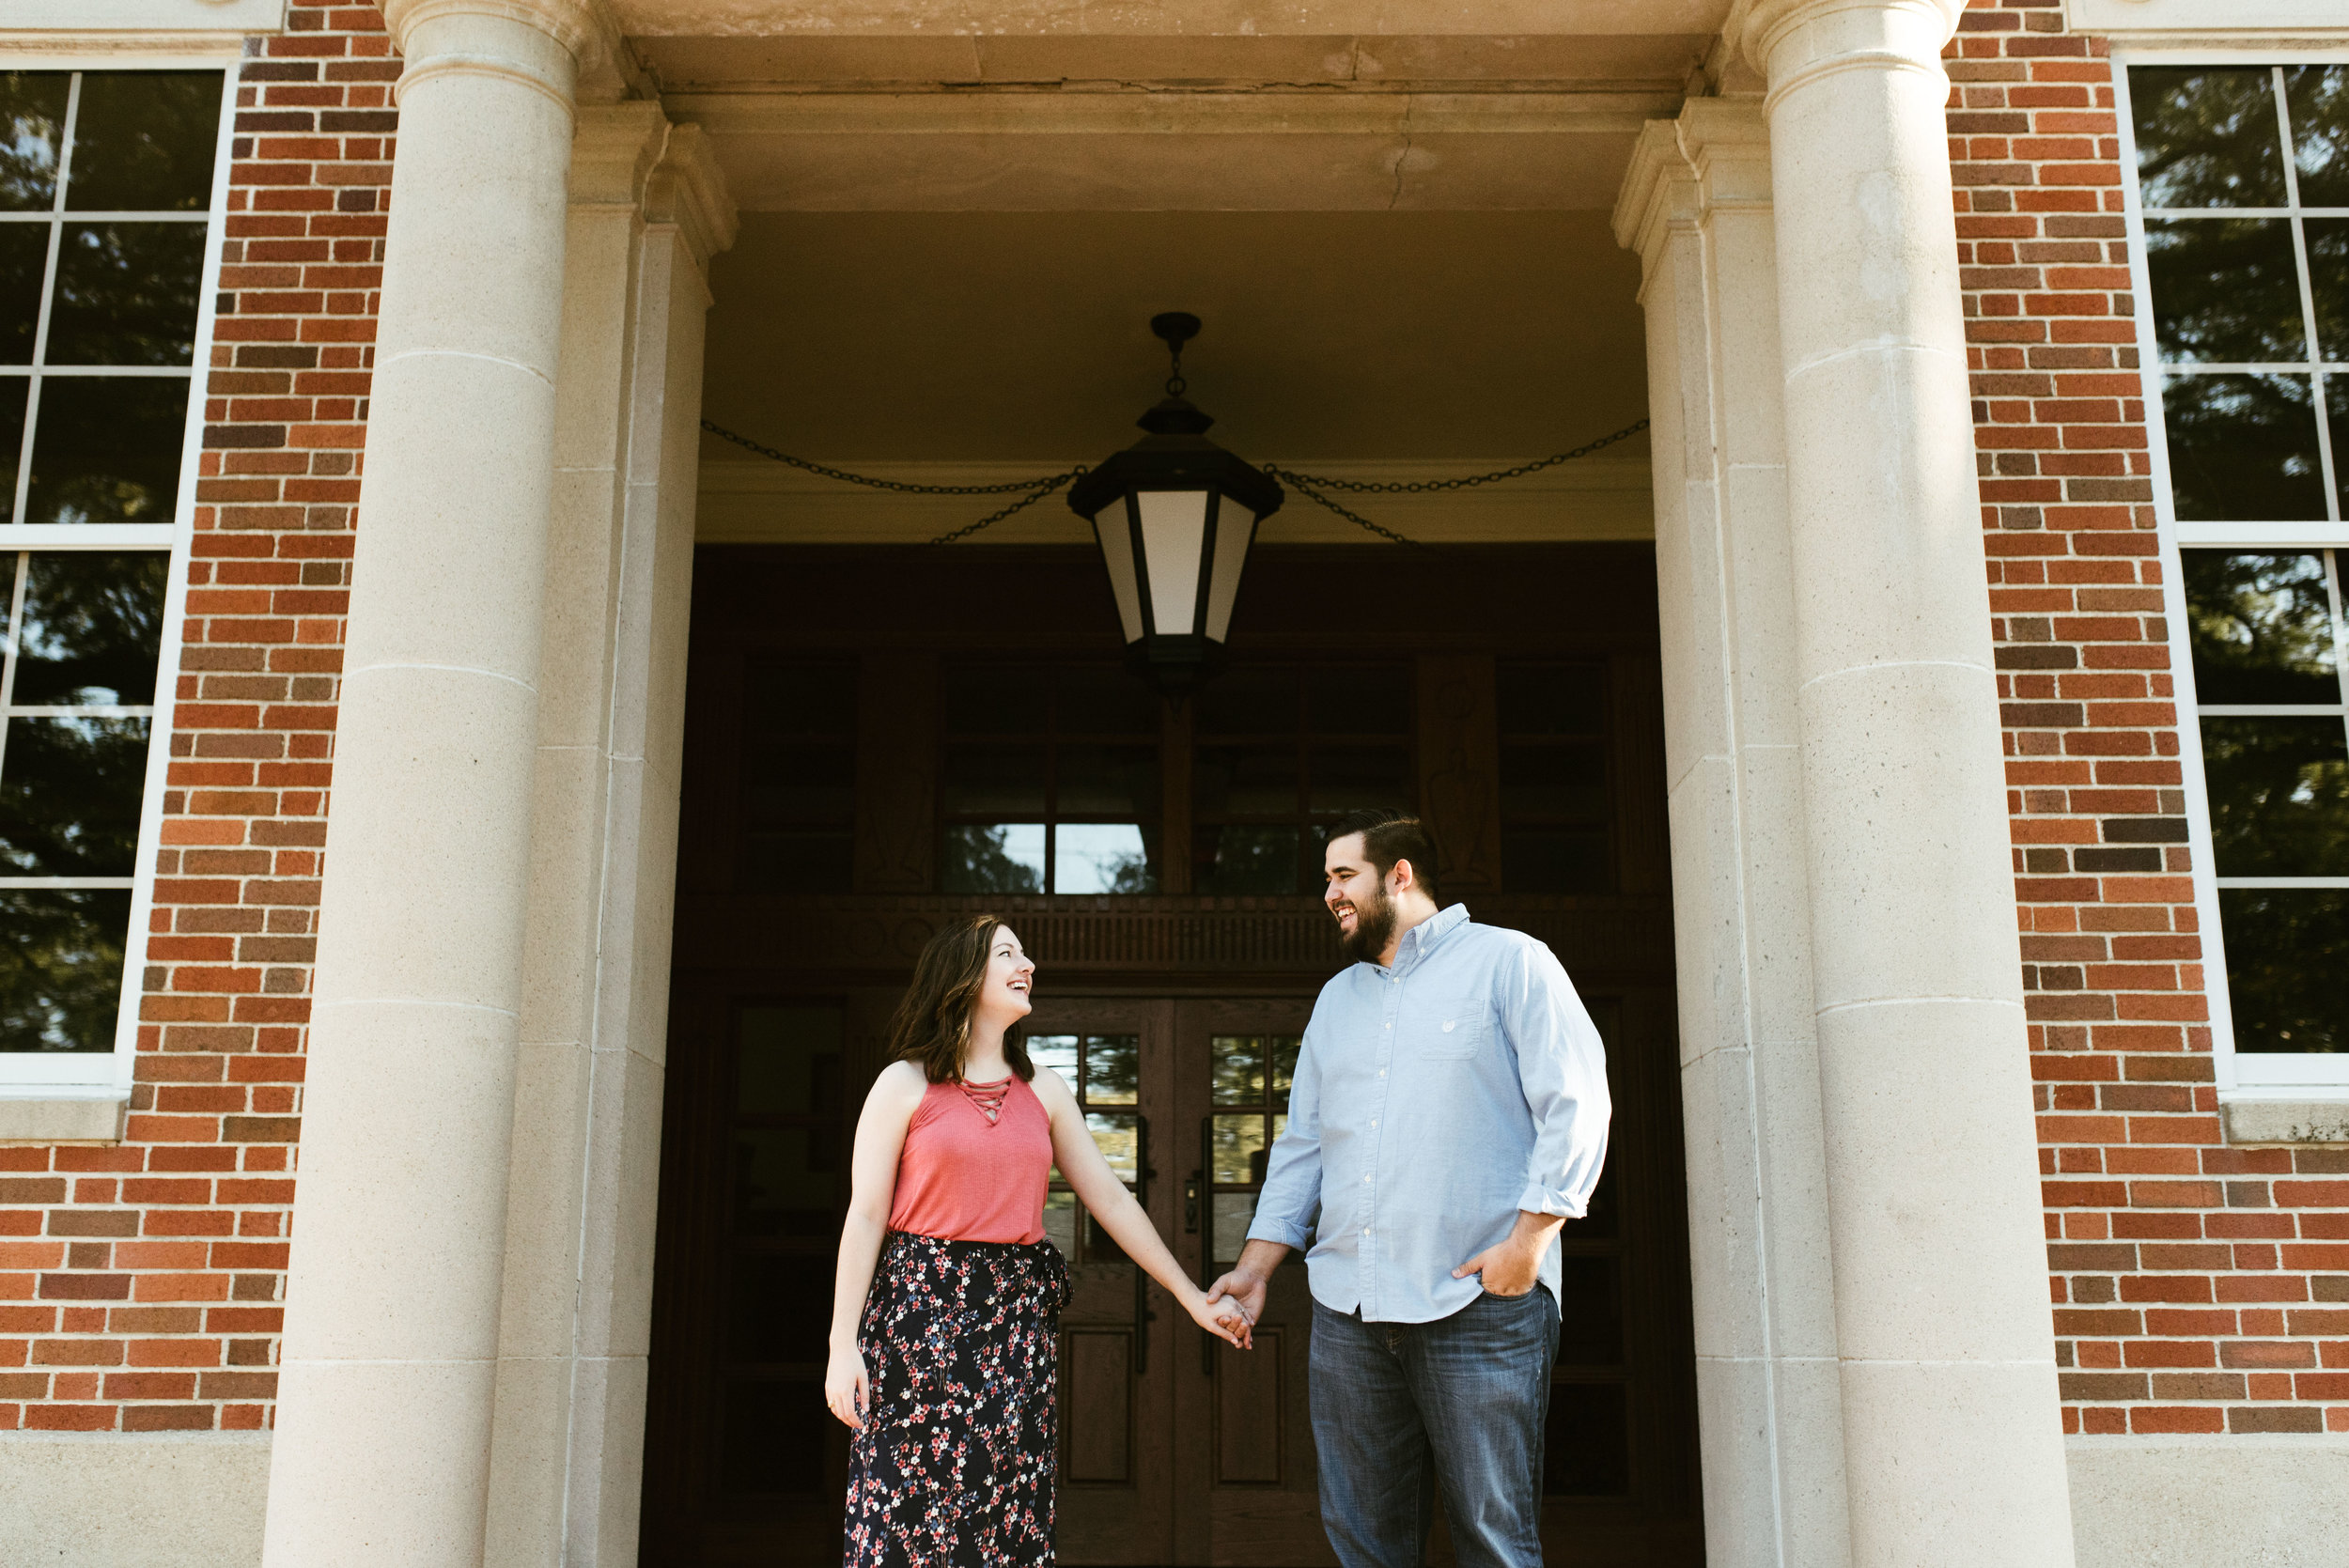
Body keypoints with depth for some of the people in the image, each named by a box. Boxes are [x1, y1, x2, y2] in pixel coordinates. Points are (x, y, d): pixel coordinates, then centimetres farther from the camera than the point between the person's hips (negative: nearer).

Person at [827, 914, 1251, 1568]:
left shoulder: (1044, 1092, 12)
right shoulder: (905, 1085, 0)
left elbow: (1111, 1200, 12)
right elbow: (864, 1218, -4)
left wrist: (1193, 1298, 10)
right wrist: (843, 1344, -11)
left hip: (1017, 1318, 4)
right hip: (918, 1315, -3)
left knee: (1005, 1515, 2)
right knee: (907, 1508, -4)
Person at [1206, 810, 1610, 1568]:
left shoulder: (1510, 961, 2)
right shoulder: (1337, 998, 22)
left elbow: (1575, 1105, -5)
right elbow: (1302, 1144, 21)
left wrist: (1529, 1241, -13)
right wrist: (1254, 1268, 13)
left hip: (1477, 1303, -6)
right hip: (1346, 1308, 6)